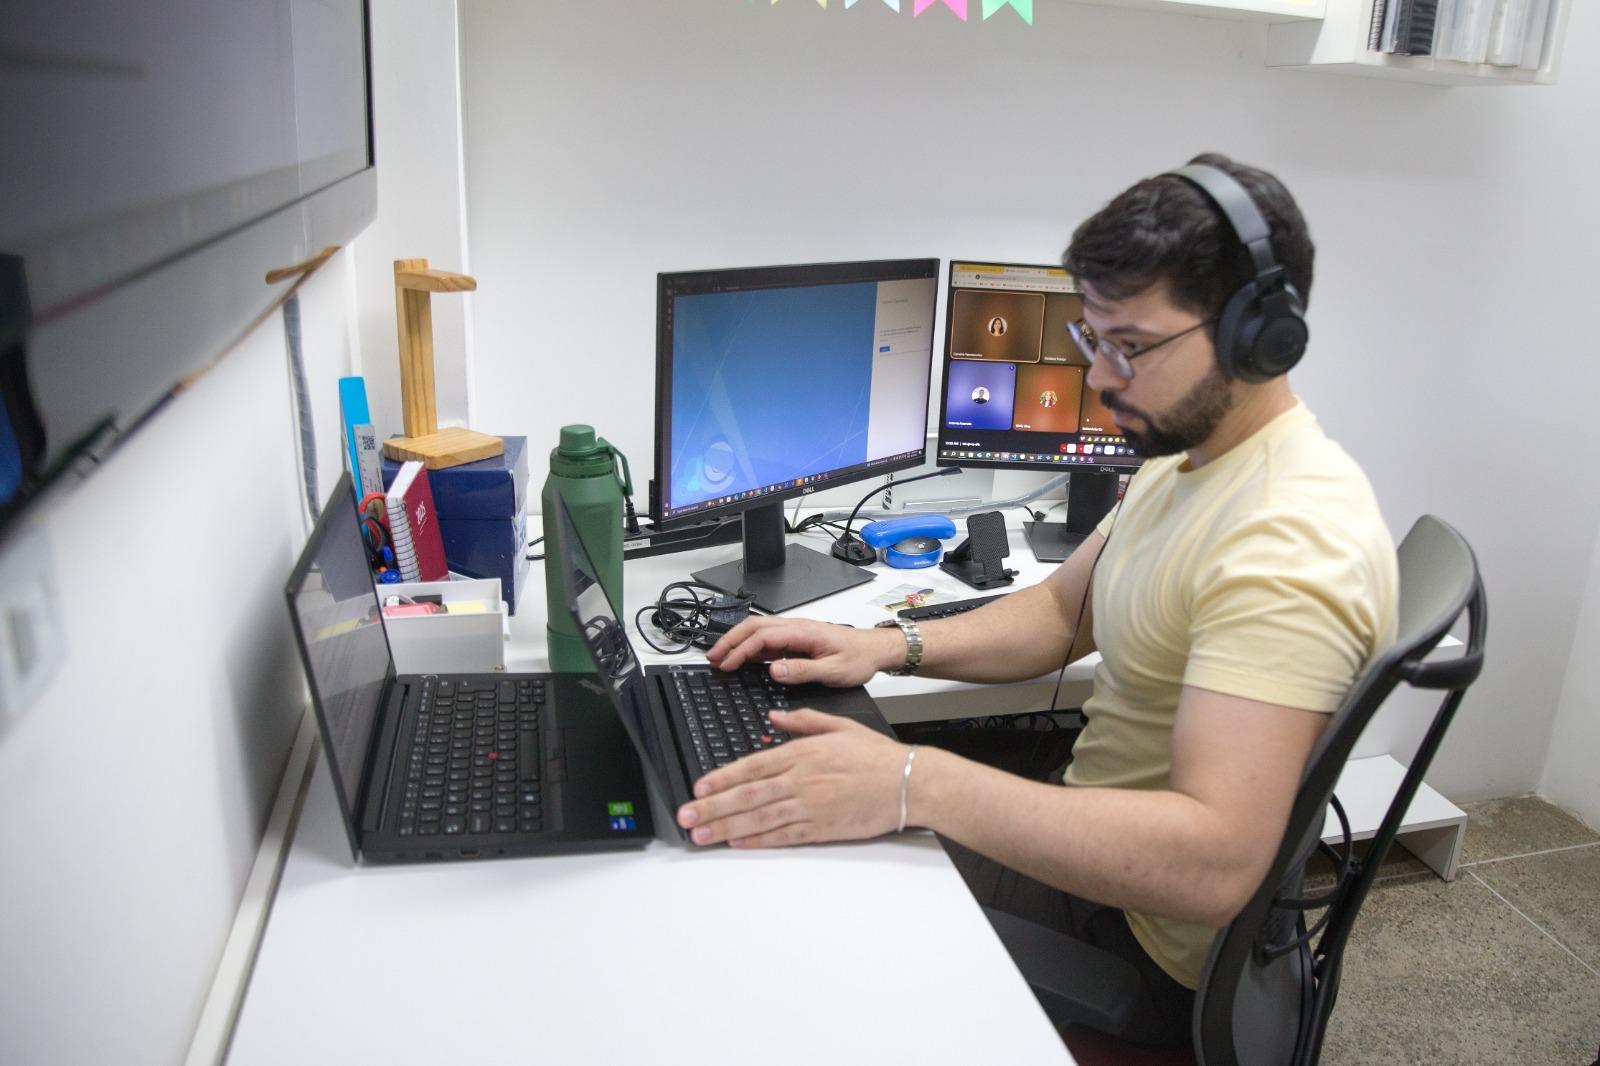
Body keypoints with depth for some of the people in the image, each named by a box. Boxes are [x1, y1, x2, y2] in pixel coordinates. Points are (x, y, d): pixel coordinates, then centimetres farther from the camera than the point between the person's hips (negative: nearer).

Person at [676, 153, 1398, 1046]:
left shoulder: (1290, 541, -31)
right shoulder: (1186, 455, 3)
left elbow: (1212, 863, -38)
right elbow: (1061, 612, 11)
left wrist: (913, 784, -42)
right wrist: (891, 647, -6)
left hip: (1144, 937, -8)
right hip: (1097, 837, 9)